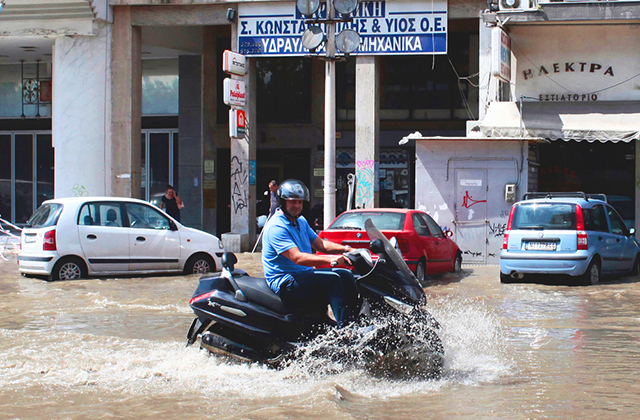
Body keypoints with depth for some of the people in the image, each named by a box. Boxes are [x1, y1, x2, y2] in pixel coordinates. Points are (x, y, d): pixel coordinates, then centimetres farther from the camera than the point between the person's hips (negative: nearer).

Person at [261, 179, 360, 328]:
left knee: (345, 276, -3)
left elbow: (320, 244, 15)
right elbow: (297, 257, -28)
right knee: (333, 280, -25)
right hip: (285, 281, -10)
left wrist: (346, 249, -2)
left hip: (304, 274, 10)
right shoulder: (276, 227, -18)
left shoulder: (301, 221, 15)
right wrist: (330, 260, -38)